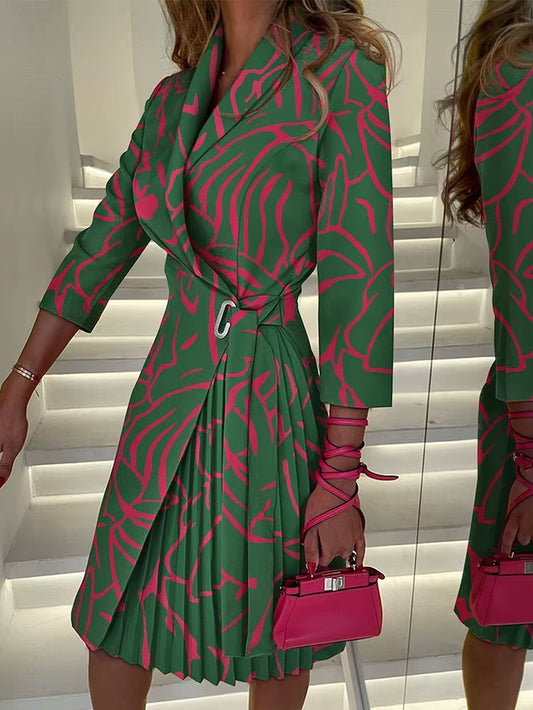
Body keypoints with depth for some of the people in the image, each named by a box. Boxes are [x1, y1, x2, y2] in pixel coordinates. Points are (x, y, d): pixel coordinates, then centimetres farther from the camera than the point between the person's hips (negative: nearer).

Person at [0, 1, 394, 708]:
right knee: (113, 622, 19)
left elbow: (359, 288, -15)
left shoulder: (342, 74, -9)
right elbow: (101, 248, 11)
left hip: (267, 406, -4)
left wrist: (341, 477, -15)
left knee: (270, 631, 18)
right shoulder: (173, 98, 7)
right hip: (168, 393, 5)